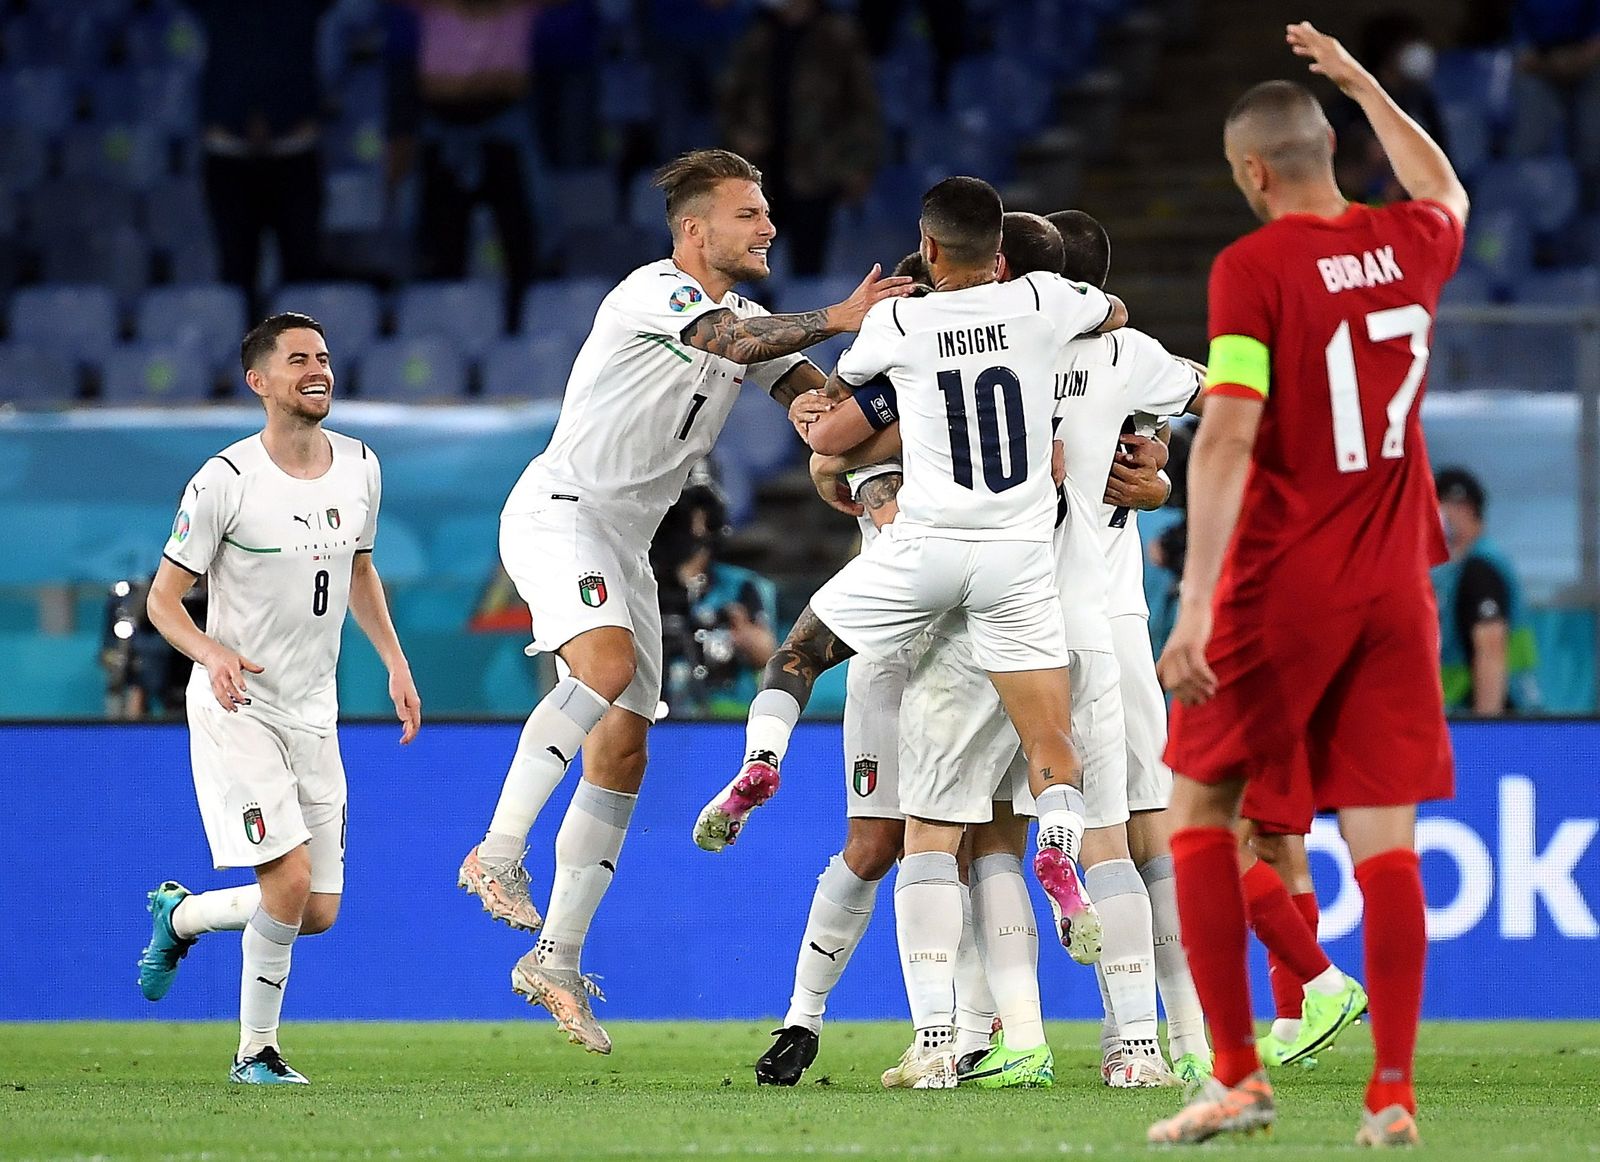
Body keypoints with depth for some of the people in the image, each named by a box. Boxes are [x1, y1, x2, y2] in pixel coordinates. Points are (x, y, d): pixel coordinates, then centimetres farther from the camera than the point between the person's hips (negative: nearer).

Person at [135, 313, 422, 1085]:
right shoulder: (225, 482, -15)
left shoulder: (359, 466, 4)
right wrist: (214, 654, -28)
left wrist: (395, 662, 11)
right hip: (236, 711, -6)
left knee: (319, 913, 4)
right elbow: (163, 598, -9)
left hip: (314, 716, 6)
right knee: (290, 883, -19)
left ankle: (179, 915, 31)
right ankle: (256, 1050, 0)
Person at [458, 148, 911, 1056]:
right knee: (608, 662, -34)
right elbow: (726, 341, -30)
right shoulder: (653, 291, -11)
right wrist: (836, 319, -38)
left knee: (623, 754, 4)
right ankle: (499, 854, -32)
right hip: (559, 507, -9)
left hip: (625, 544, 9)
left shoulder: (755, 322, 15)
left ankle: (557, 958, 9)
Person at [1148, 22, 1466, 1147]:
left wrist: (1195, 603, -21)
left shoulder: (1253, 266, -11)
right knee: (1385, 835, 2)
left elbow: (1228, 437, -19)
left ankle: (1238, 1074, 1)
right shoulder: (1408, 244, 5)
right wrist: (1363, 82, 37)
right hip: (1394, 584, 4)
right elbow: (1446, 191, 32)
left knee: (1202, 808, 9)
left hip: (1281, 587, -4)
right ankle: (1393, 1094, -4)